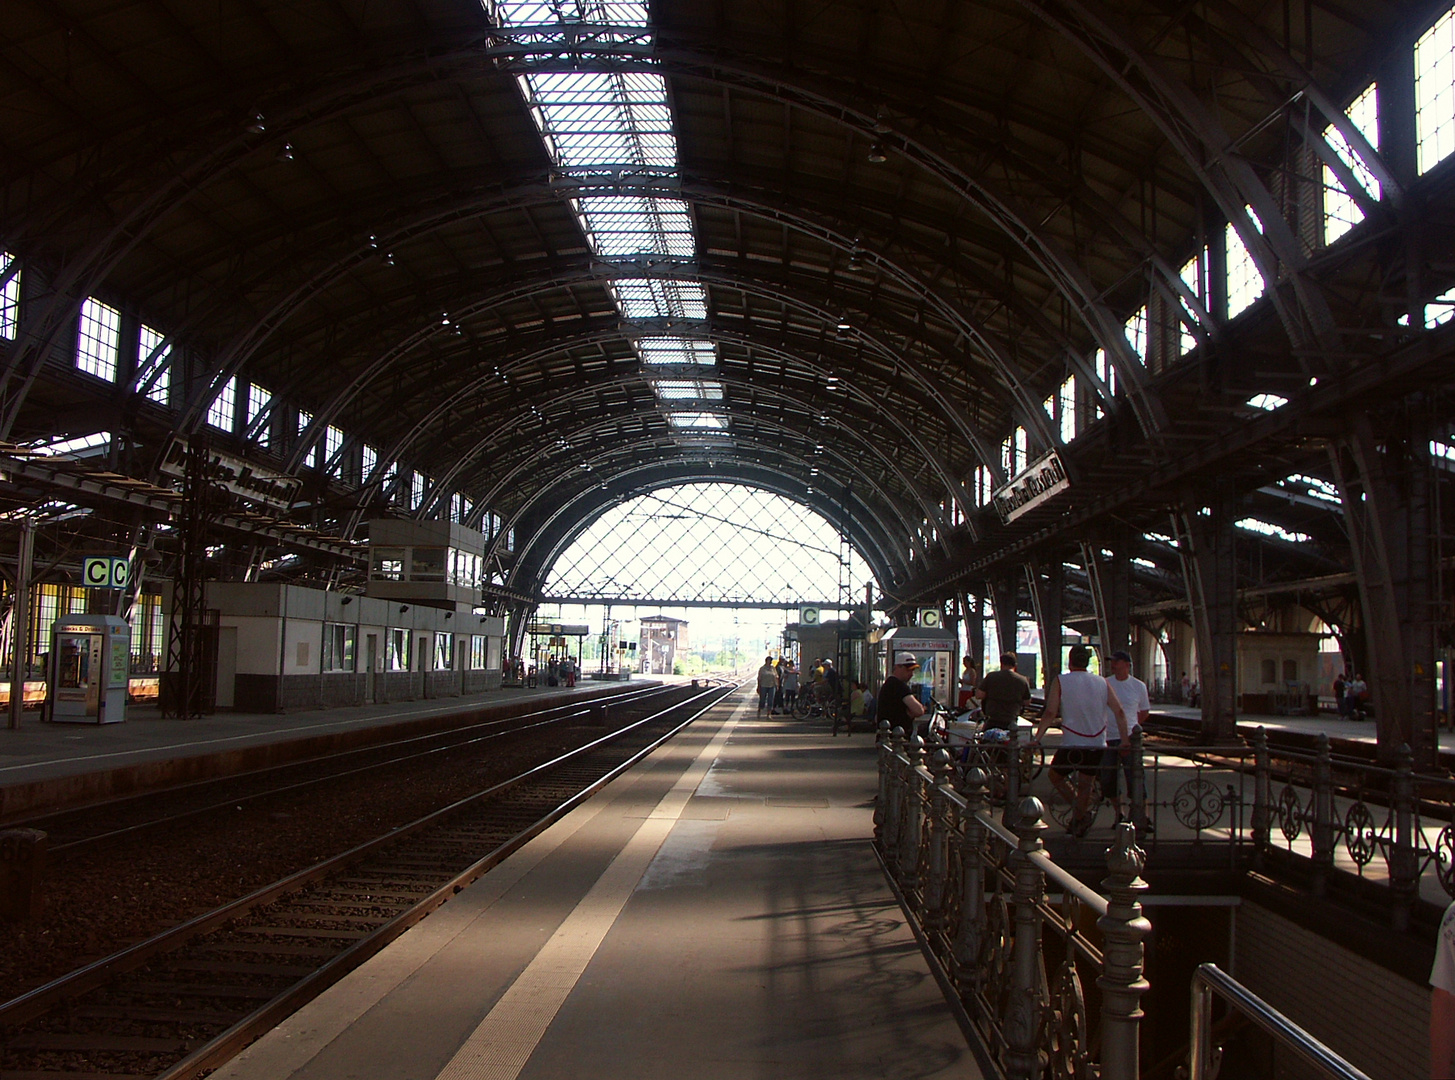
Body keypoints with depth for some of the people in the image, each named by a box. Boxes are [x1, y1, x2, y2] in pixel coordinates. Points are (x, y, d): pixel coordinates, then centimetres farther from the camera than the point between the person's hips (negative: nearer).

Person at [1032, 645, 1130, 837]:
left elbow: (1050, 713, -13)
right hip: (1097, 745, 4)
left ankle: (1081, 809, -3)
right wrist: (1125, 741, 5)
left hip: (1072, 744, -4)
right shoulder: (1102, 682, 6)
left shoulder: (1061, 681, -4)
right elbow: (1119, 712, 1)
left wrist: (1037, 739, -11)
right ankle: (1079, 825, 20)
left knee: (1056, 776, 16)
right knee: (1085, 784, 17)